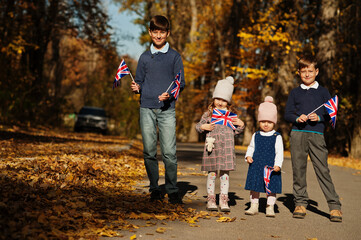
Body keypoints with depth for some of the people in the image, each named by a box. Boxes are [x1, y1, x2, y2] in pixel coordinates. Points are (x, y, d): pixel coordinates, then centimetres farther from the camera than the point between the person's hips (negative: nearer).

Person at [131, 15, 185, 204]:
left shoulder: (174, 56, 6)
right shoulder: (144, 57, 14)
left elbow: (181, 83, 5)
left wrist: (170, 94, -13)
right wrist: (136, 87, -4)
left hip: (167, 109, -2)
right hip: (146, 108, 3)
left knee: (169, 152, -8)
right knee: (149, 151, 3)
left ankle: (172, 191, 1)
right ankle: (155, 189, 14)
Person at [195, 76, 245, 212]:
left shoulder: (232, 115, 9)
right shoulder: (208, 114, 6)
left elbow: (236, 131, 15)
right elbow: (198, 126, 11)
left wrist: (241, 125, -4)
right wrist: (203, 127, -9)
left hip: (226, 149, 1)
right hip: (212, 148, -1)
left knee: (225, 174, 3)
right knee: (212, 173, 3)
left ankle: (224, 201, 9)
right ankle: (211, 199, 12)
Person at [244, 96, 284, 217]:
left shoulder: (277, 137, -2)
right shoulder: (256, 136, 7)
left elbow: (279, 152, -4)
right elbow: (251, 147, 15)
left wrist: (278, 165, -15)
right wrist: (248, 156, -3)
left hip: (271, 166, -3)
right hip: (256, 165, 3)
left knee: (271, 188, 2)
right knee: (254, 186, 7)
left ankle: (270, 207, 13)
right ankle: (254, 206, 18)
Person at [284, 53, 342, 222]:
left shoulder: (322, 92, 10)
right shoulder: (295, 93, 13)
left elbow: (330, 114, 9)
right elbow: (287, 114, 11)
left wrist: (319, 118, -10)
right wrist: (297, 118, -8)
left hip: (317, 135, -2)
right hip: (297, 134, 2)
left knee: (322, 169, -7)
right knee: (298, 169, 3)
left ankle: (334, 206, -4)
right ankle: (300, 203, 14)